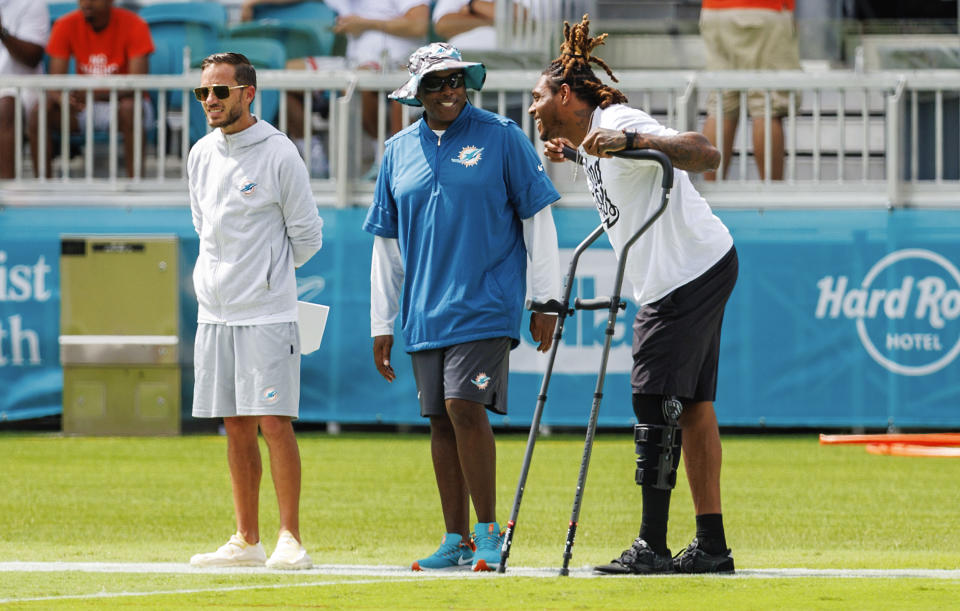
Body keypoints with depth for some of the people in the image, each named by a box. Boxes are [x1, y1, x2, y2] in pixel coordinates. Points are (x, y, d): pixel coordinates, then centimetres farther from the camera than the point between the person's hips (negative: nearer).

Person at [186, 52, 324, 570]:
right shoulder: (200, 156, 10)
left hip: (267, 312, -6)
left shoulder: (278, 154, -8)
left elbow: (306, 236, -1)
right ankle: (247, 542, 12)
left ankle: (291, 539, -6)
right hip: (215, 311, 6)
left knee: (274, 422, -9)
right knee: (236, 427, 8)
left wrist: (267, 274, 7)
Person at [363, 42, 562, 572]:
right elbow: (386, 243, 16)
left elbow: (537, 218, 1)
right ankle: (456, 541, 12)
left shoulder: (500, 137, -1)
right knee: (441, 422, 6)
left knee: (464, 407, -16)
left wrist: (545, 302, -3)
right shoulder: (399, 151, 11)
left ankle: (489, 533, -8)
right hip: (424, 311, 5)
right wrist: (381, 324, 13)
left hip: (485, 305, -5)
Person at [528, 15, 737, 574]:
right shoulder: (591, 139, 14)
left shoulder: (620, 123, -16)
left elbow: (706, 155, -31)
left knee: (656, 399, -13)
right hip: (675, 278, 10)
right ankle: (712, 545, 9)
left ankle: (652, 546, -14)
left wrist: (631, 141, -43)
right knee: (692, 406, 8)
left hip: (693, 271, -10)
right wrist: (568, 152, 26)